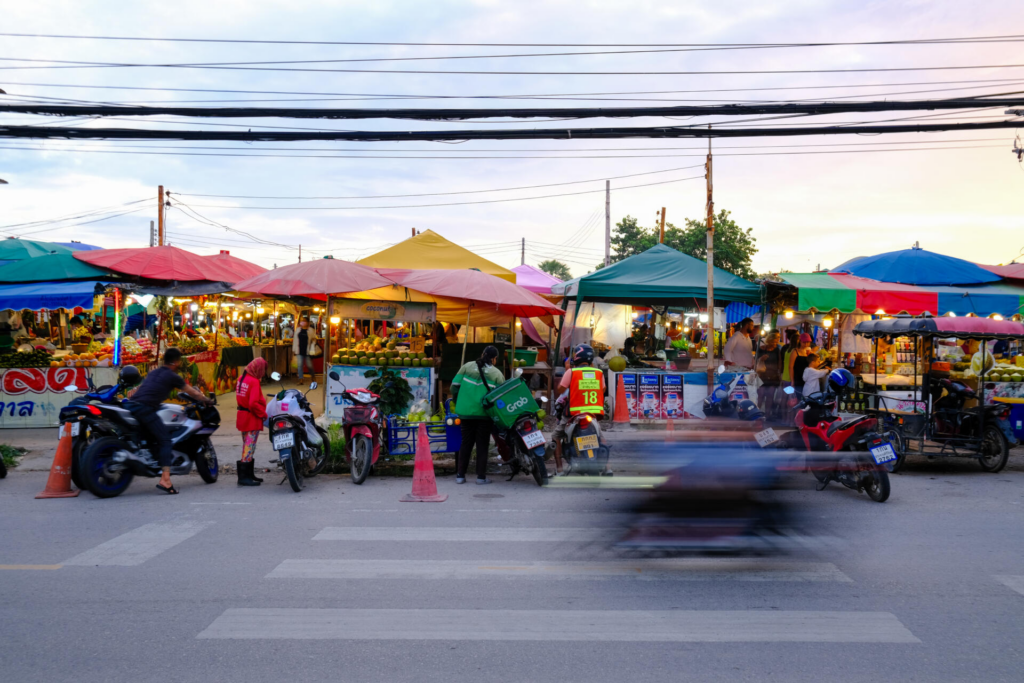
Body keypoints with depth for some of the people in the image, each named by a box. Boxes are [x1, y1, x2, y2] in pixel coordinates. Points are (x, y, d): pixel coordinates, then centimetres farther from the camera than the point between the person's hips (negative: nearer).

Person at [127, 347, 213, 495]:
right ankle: (165, 479, -18)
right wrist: (208, 400, 24)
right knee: (165, 440, -7)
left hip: (132, 405, 8)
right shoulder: (173, 377, 2)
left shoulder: (153, 373, 24)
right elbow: (193, 393, 10)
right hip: (146, 409, -8)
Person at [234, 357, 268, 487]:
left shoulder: (241, 378, 7)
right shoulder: (254, 382, -20)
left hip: (242, 416, 9)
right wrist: (263, 414, -13)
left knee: (246, 446, 17)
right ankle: (244, 476, -4)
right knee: (250, 447, -5)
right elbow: (254, 403, -26)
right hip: (252, 418, -9)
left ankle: (249, 474, 27)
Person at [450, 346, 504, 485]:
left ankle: (460, 475, 11)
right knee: (482, 445, 7)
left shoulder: (467, 367, 3)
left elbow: (455, 385, 1)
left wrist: (458, 402, 15)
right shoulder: (496, 374, -1)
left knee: (466, 443, 12)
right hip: (483, 414, -2)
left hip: (465, 412, 2)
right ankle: (481, 476, 6)